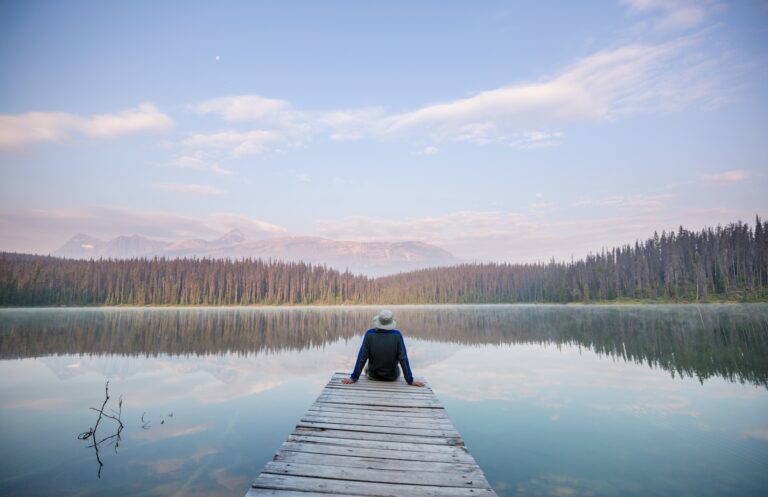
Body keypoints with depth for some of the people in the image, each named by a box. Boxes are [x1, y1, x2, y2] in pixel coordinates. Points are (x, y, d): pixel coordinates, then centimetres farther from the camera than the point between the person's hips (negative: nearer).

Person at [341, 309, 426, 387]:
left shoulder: (369, 334, -22)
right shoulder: (397, 335, -23)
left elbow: (362, 358, -19)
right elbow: (403, 359, -21)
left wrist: (353, 378, -10)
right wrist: (410, 381, -12)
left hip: (373, 375, 0)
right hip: (392, 377, 0)